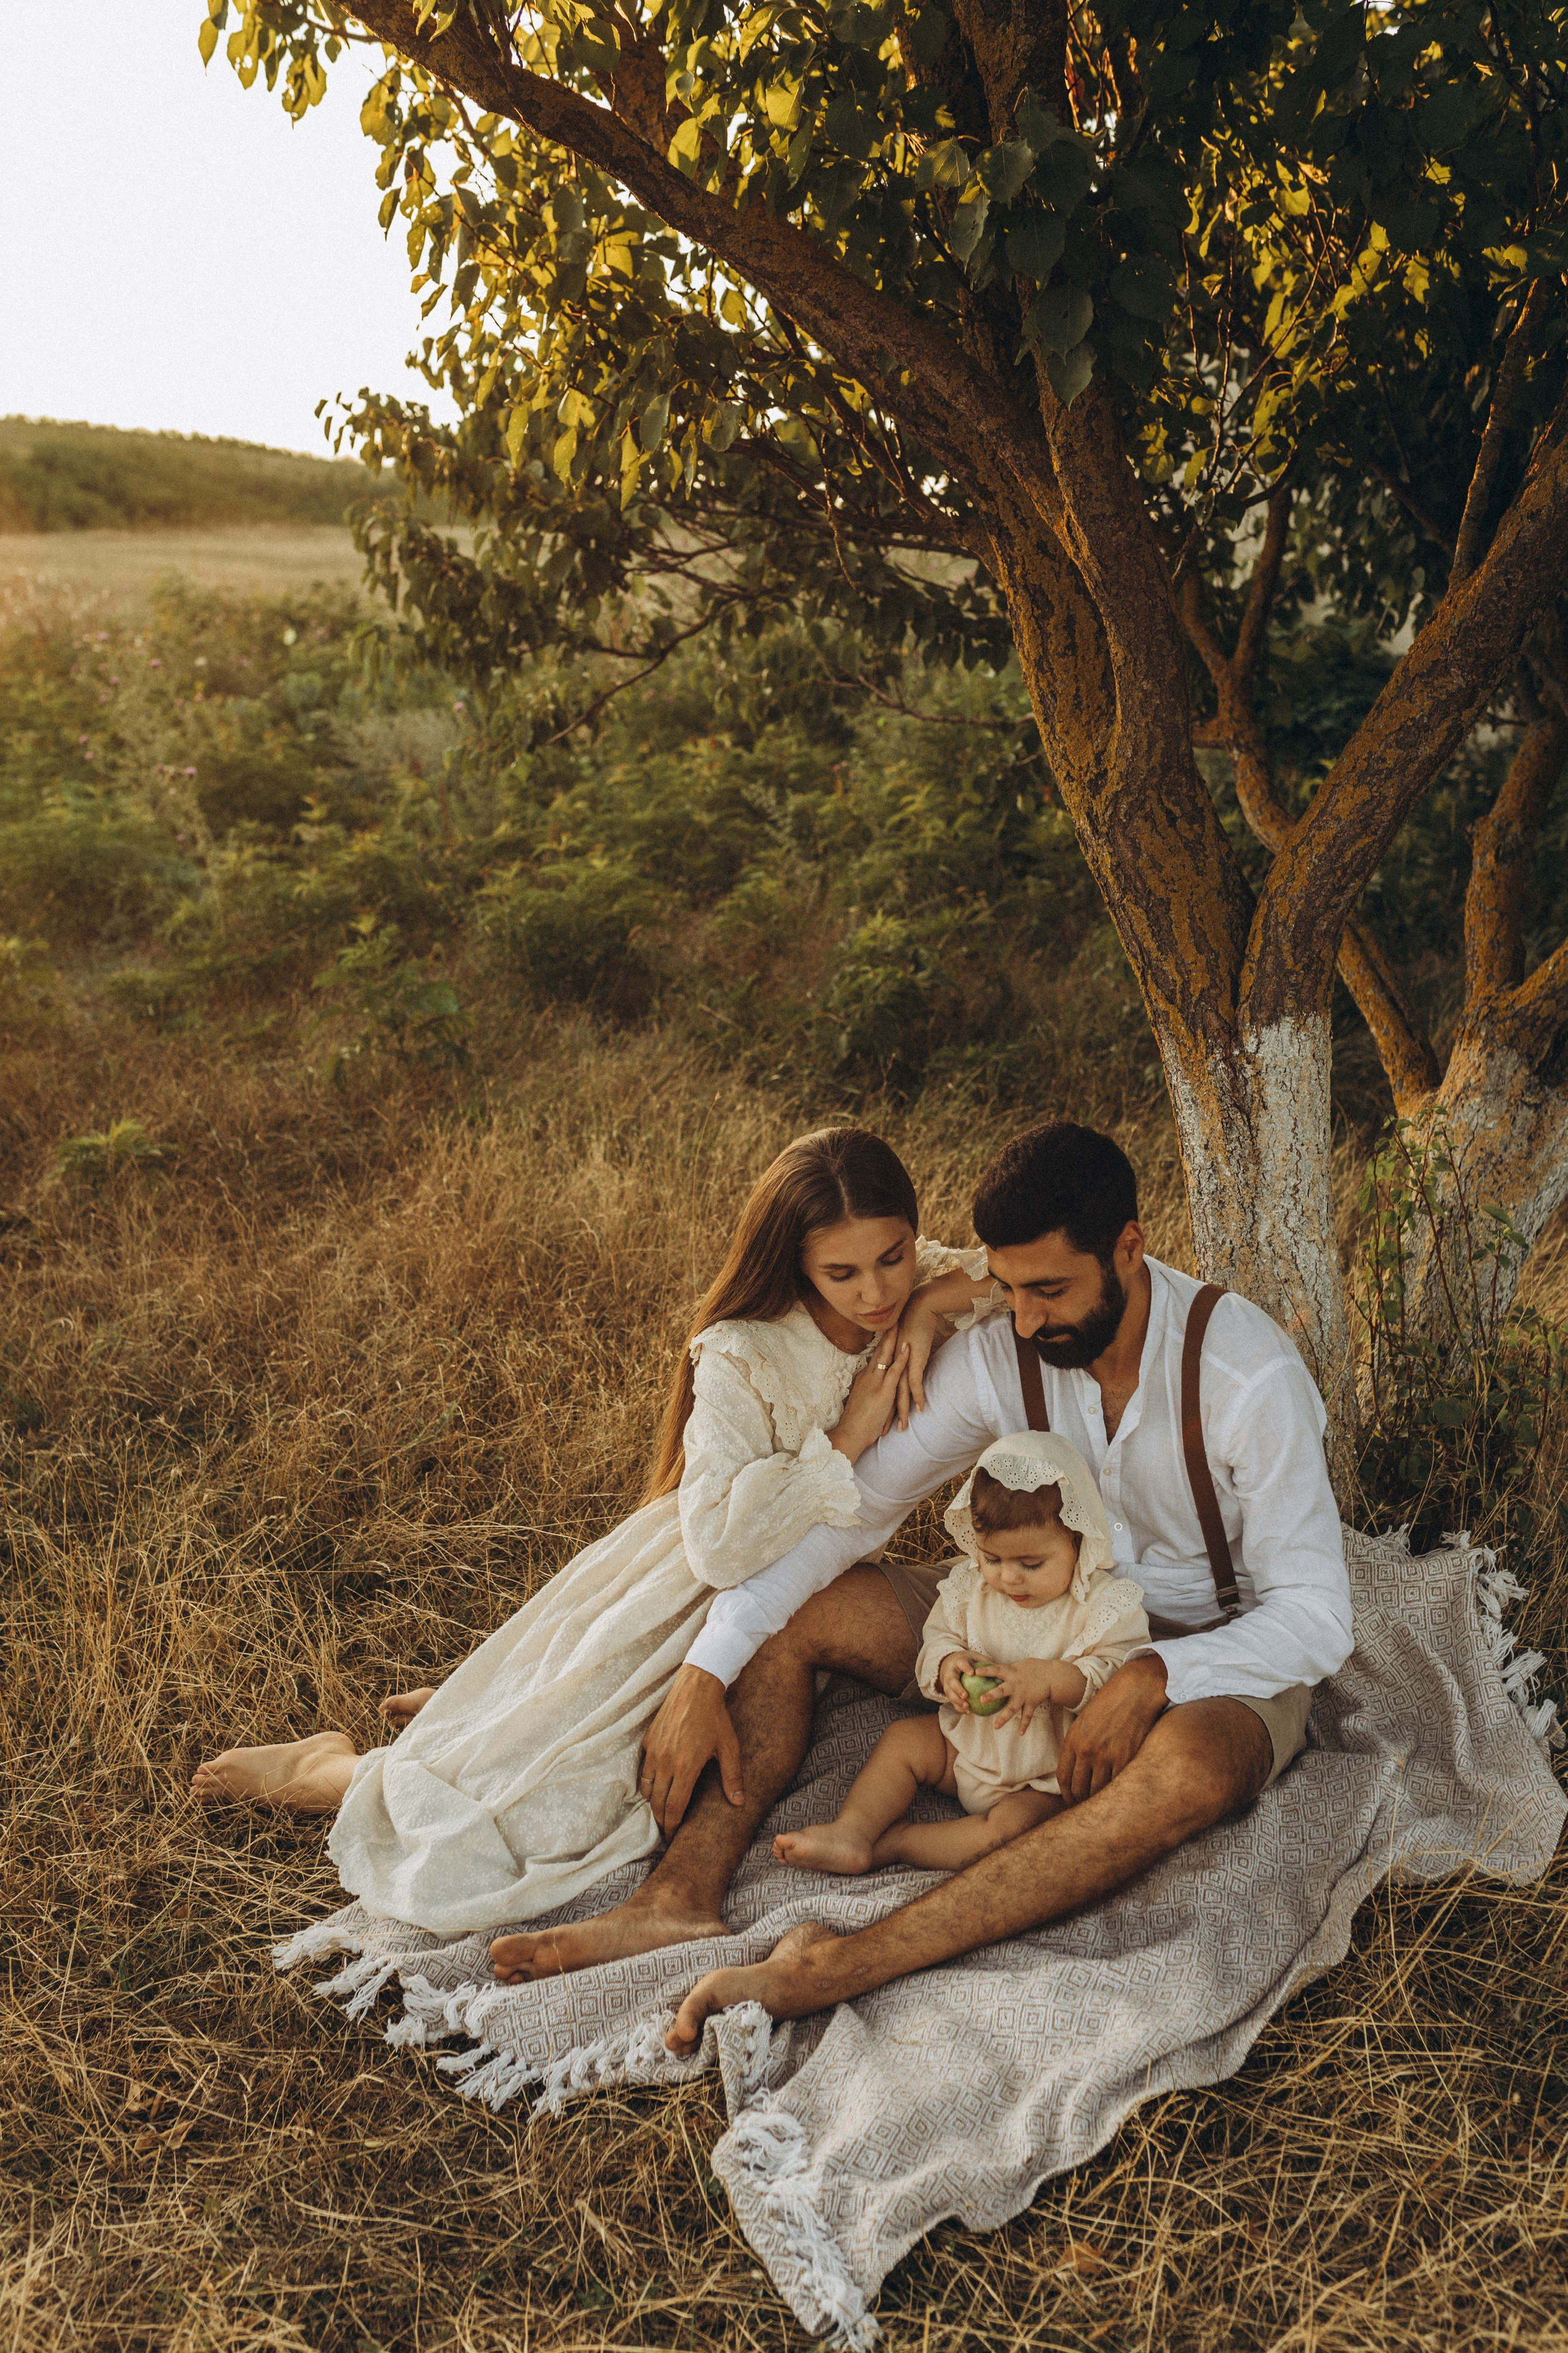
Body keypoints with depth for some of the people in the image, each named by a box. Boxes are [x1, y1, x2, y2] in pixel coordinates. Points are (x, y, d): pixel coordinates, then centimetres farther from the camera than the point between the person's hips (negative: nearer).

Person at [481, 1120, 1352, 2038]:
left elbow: (1316, 1617, -22)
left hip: (1223, 1654, -4)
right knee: (792, 1608, -9)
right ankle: (682, 1895, -24)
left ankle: (845, 1965, -44)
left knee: (1189, 1767, -43)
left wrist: (1152, 1676, -38)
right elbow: (846, 1508, -13)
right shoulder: (1000, 1353, -13)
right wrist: (705, 1673, -22)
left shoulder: (1249, 1371, -25)